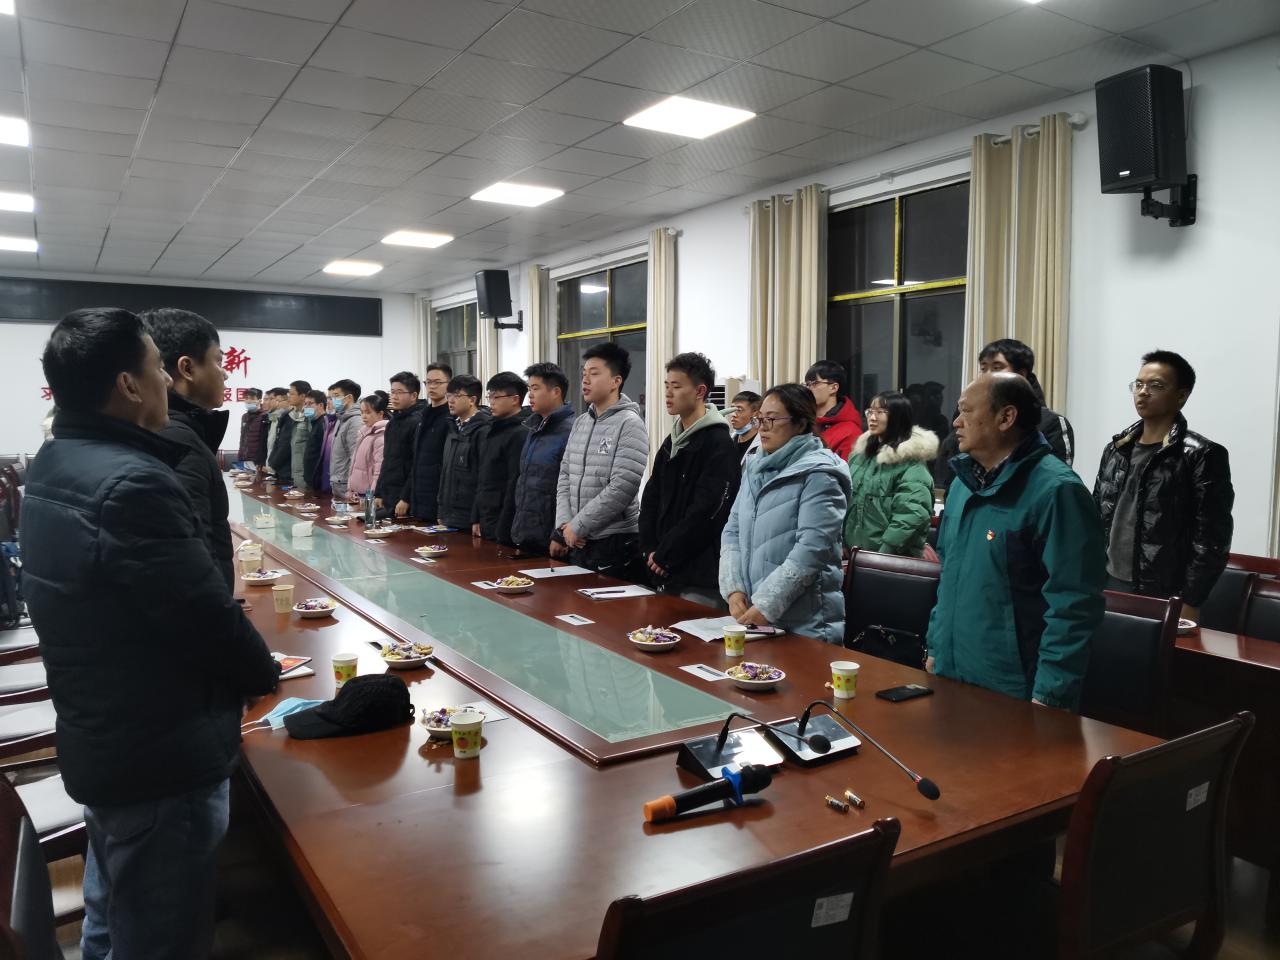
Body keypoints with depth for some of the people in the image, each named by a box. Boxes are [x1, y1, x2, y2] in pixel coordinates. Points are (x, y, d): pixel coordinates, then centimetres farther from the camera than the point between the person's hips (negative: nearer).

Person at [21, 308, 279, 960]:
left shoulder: (53, 468, 5)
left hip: (98, 743, 10)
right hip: (160, 760, -10)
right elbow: (206, 611, -23)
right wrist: (265, 673, -6)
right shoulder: (133, 484, -27)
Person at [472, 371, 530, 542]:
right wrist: (476, 519, 14)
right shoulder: (493, 431, 14)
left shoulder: (521, 434, -14)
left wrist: (503, 531, -18)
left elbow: (515, 486, -18)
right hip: (486, 524, 8)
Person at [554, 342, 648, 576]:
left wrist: (577, 526, -14)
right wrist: (563, 525, -3)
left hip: (615, 542, -7)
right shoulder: (580, 423, 11)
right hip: (576, 541, 7)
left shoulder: (630, 424, -11)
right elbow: (565, 476, 11)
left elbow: (622, 488, -18)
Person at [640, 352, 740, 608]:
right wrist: (649, 549, 1)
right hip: (665, 572, 8)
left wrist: (665, 556, -13)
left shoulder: (719, 444, -12)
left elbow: (706, 513, -19)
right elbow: (650, 499, 14)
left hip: (702, 578, -8)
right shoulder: (671, 443, 14)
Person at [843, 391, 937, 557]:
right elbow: (846, 499, 15)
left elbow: (911, 515, -20)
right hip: (855, 553, 7)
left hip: (894, 558, -6)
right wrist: (842, 542, 8)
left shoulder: (911, 462, -12)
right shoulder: (861, 453, 10)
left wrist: (884, 553, -22)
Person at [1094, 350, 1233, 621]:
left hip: (1164, 595, -5)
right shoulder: (1116, 449, 9)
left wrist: (1190, 602, -14)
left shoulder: (1202, 456, -8)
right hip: (1110, 584, 5)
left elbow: (1211, 539, -11)